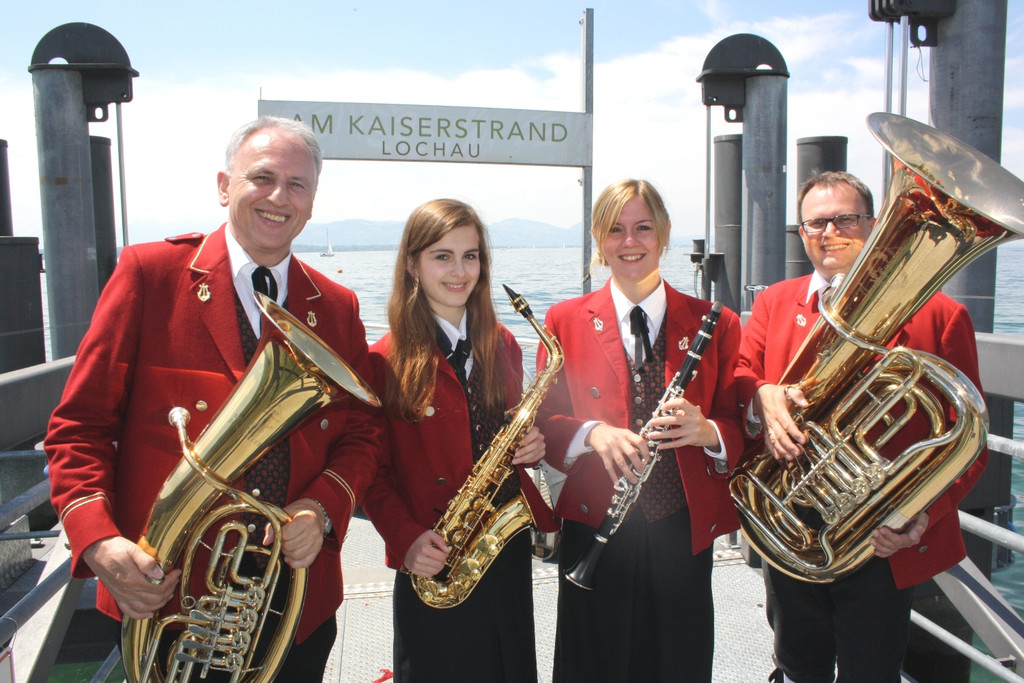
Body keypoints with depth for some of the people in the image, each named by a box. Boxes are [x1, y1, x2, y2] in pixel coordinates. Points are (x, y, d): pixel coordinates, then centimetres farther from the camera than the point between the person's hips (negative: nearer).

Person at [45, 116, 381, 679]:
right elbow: (79, 425, -6)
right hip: (167, 597, -2)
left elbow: (362, 433, 6)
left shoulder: (337, 308, 3)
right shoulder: (149, 273, -6)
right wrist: (99, 543, -20)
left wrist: (321, 509, -13)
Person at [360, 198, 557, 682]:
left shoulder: (501, 346, 5)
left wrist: (531, 445, -6)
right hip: (434, 571, -4)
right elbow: (372, 471, -8)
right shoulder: (385, 361, -11)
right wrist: (406, 539, -20)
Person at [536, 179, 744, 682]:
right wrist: (591, 433, -19)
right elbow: (543, 424, 2)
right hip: (595, 526, 0)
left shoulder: (713, 323, 4)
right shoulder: (565, 321, 3)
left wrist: (706, 430, -18)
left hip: (684, 529, 1)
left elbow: (740, 430, 4)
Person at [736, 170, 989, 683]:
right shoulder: (774, 303, 7)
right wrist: (763, 396, -23)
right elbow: (736, 373, 0)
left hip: (883, 547, -3)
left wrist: (925, 511, -19)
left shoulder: (939, 315, -4)